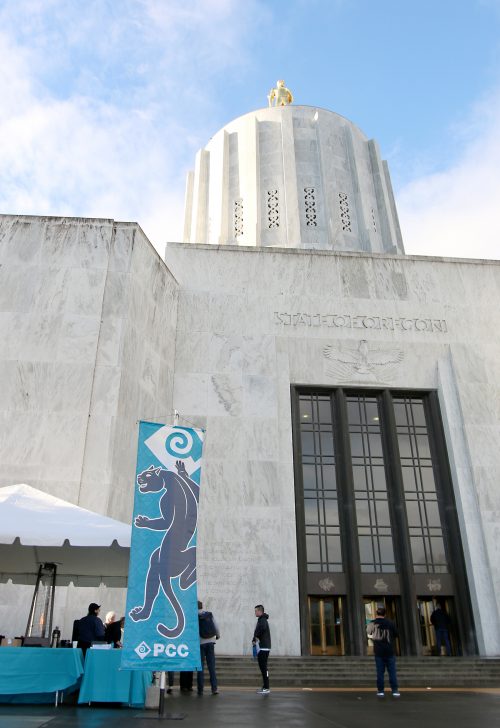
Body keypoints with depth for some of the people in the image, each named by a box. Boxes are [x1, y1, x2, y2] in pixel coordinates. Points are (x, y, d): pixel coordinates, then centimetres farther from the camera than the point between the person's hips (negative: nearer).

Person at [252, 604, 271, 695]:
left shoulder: (262, 620, -11)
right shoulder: (261, 620, 20)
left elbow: (263, 628, -32)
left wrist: (256, 637, -19)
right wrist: (255, 640, 5)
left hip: (263, 648, -10)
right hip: (261, 647, 10)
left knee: (264, 667, -9)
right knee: (263, 667, 12)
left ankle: (266, 688, -8)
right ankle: (265, 686, 16)